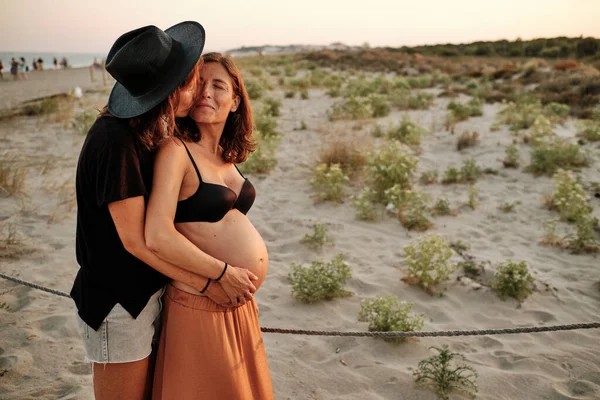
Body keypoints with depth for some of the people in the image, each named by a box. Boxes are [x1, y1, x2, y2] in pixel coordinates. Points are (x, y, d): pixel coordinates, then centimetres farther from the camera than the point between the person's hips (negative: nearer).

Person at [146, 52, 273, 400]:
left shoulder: (225, 155, 6)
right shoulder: (176, 150, -16)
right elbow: (157, 235, -24)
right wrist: (225, 273, -17)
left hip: (241, 305, 8)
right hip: (201, 309, -7)